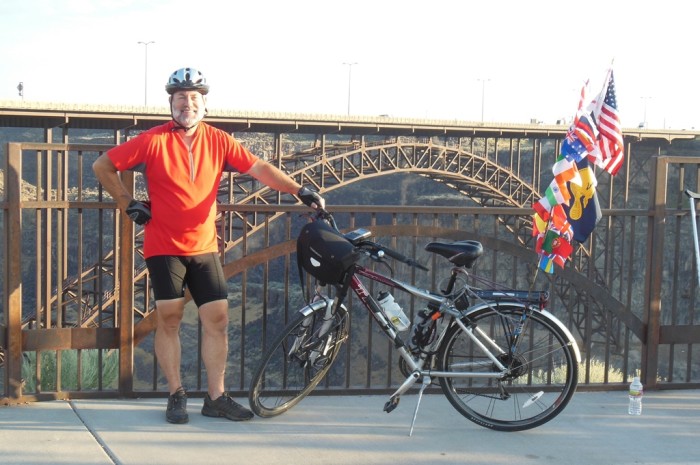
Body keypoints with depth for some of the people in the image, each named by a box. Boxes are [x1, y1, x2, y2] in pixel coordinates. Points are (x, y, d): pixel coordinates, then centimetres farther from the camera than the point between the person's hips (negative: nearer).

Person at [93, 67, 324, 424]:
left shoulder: (218, 141, 2)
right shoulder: (153, 141, -6)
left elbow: (258, 168, -4)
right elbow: (102, 167, 1)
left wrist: (299, 190, -14)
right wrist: (128, 205, 0)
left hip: (204, 247, 3)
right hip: (163, 247, -3)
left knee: (217, 318, 2)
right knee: (169, 319, 2)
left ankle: (216, 397, 13)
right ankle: (176, 396, 16)